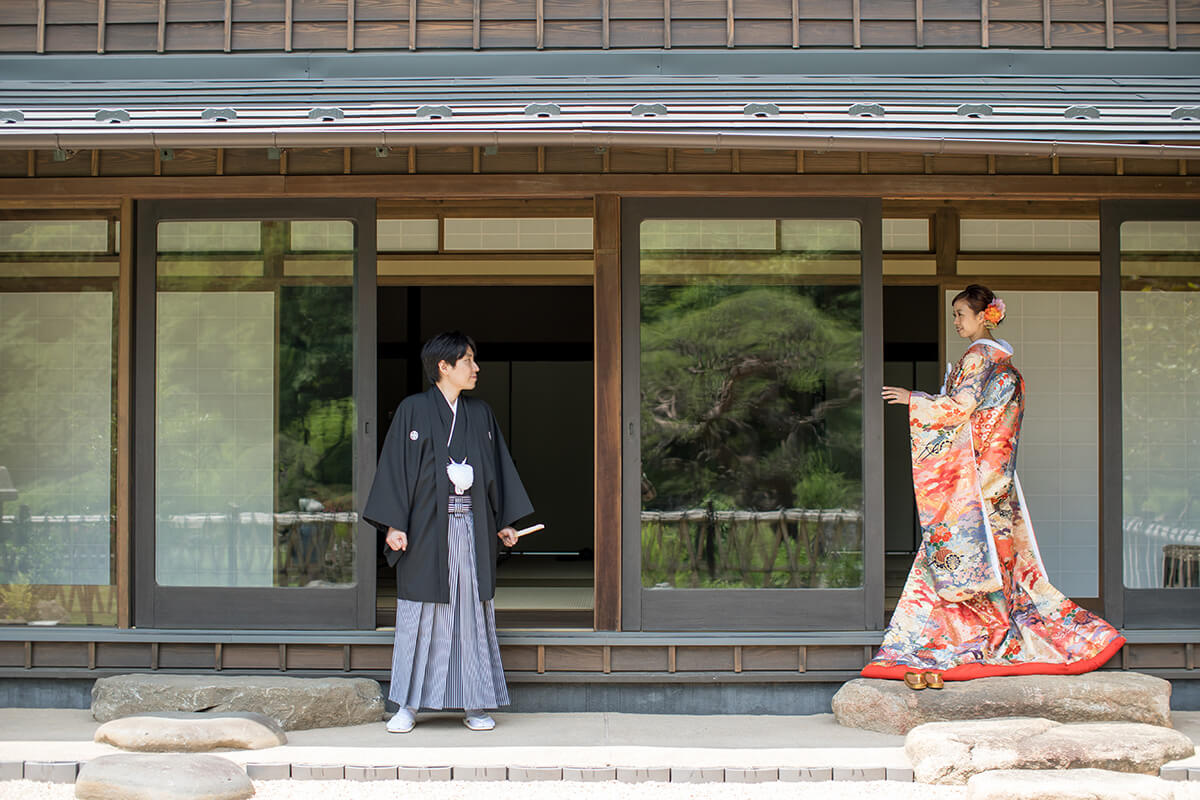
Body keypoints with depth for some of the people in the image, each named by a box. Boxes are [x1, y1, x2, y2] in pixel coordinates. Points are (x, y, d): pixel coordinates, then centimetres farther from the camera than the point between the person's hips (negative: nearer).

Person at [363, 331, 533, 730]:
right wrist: (394, 525, -10)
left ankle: (475, 705, 10)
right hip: (427, 529, -3)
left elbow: (497, 470, 14)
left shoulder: (481, 414, 11)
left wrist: (504, 522, 7)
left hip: (471, 529, 4)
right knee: (420, 615, 0)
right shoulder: (413, 410, -1)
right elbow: (395, 467, -3)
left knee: (472, 611, 4)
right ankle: (409, 705, 8)